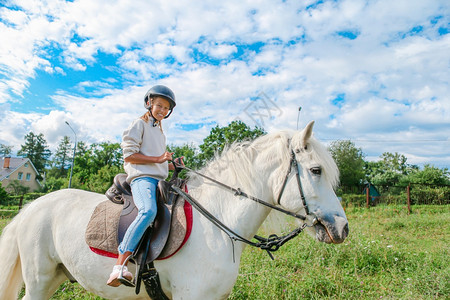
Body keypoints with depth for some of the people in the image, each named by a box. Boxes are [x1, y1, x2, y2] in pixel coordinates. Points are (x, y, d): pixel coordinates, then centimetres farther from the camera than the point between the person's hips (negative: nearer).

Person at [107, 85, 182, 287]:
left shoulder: (160, 131, 30)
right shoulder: (139, 124, 6)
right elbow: (128, 155, -6)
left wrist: (172, 166, 16)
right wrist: (158, 159, -9)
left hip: (159, 179, 9)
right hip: (142, 178, -9)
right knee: (148, 211, -35)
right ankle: (119, 266, -36)